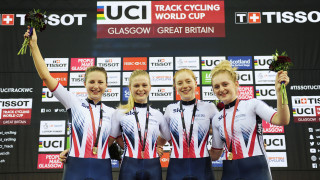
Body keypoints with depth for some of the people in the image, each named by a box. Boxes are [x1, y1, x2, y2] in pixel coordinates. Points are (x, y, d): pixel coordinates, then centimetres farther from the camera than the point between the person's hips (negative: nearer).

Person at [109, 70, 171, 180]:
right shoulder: (120, 113, 0)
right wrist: (128, 148, 1)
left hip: (153, 167, 2)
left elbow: (169, 138, 17)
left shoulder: (157, 115, 6)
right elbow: (112, 139, 8)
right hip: (129, 167, -2)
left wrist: (157, 148, 6)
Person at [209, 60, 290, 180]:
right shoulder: (217, 119, 11)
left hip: (256, 170, -4)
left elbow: (282, 120, -17)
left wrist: (279, 91, -26)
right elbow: (215, 154, 15)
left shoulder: (252, 104, -2)